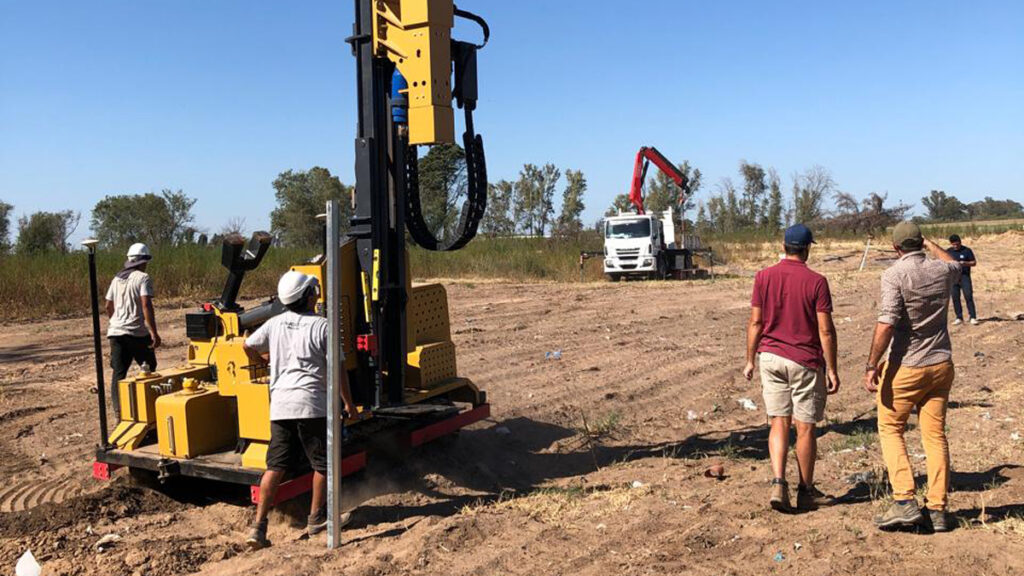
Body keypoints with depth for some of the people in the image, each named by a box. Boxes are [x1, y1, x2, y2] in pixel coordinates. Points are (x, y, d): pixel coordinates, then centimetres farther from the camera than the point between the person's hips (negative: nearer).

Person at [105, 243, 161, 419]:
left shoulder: (117, 279, 15)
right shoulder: (143, 278, -7)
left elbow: (108, 306, 20)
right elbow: (146, 305, -18)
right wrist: (154, 332, -20)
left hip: (116, 331, 6)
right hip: (137, 332, -6)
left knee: (118, 372, 4)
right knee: (149, 368, 12)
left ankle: (118, 410, -3)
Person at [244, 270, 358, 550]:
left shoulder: (275, 324, 8)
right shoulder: (321, 325, -6)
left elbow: (249, 346, 19)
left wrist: (266, 360, 40)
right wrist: (349, 402, 4)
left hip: (279, 403, 5)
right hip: (311, 403, -5)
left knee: (276, 466, 8)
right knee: (322, 463, 12)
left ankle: (259, 526, 3)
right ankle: (317, 519, 21)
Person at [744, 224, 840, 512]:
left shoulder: (764, 277, -1)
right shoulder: (816, 281, -9)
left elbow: (755, 322, 1)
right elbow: (826, 330, -9)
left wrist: (750, 360, 10)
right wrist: (832, 369, -2)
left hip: (770, 357, 3)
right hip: (805, 362, -2)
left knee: (779, 423, 8)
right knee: (805, 428, 8)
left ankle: (778, 484, -6)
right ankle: (806, 491, 20)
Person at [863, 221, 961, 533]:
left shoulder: (894, 274, -15)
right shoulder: (941, 271, 3)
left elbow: (886, 323, -24)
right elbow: (955, 265, 30)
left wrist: (872, 365, -20)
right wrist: (931, 244, 43)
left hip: (905, 367, -5)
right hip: (940, 365, 5)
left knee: (890, 429, 8)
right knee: (935, 435, 10)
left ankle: (904, 501, -2)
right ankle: (938, 510, 12)